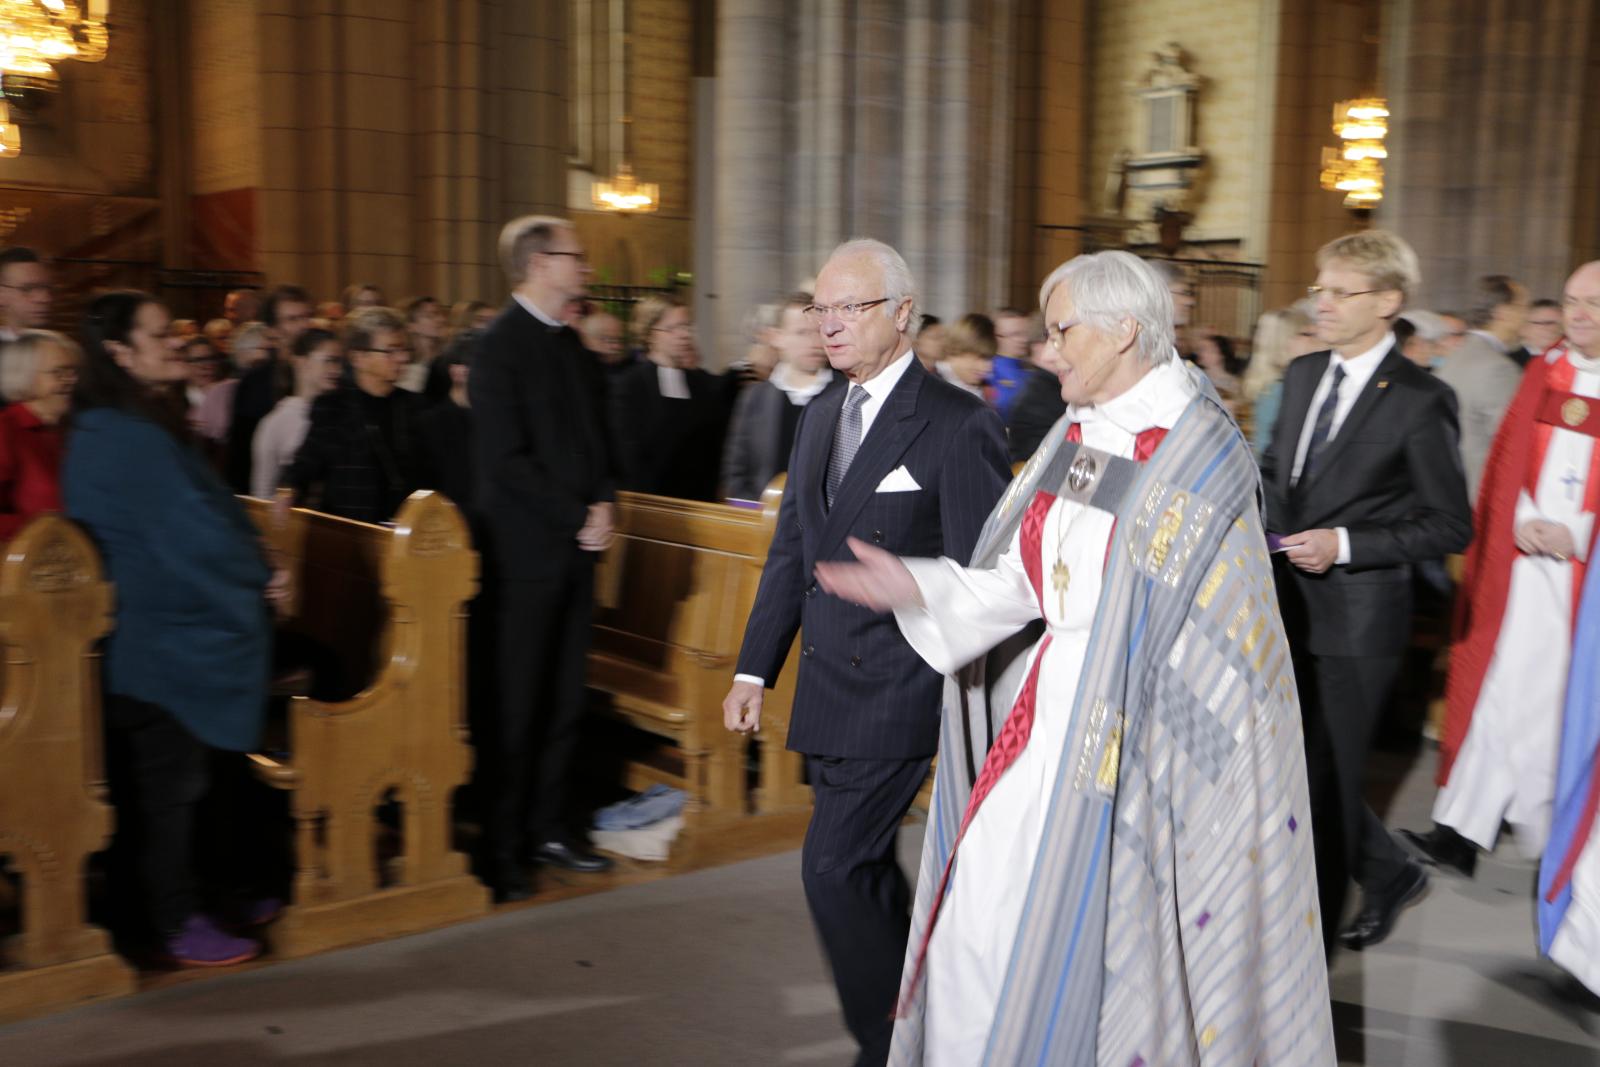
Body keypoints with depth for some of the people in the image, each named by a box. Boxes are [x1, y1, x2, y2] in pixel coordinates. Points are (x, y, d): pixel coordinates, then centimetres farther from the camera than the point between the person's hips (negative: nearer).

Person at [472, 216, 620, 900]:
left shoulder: (569, 344, 14)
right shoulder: (500, 346, -11)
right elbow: (506, 460, -16)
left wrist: (605, 503, 1)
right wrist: (578, 519, -13)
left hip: (577, 543, 7)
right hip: (527, 550, -7)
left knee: (565, 697, 11)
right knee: (517, 702, 0)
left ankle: (546, 825, 24)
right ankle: (501, 846, 12)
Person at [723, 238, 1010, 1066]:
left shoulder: (957, 423, -12)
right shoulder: (820, 415, 11)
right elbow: (790, 551, 15)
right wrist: (754, 669, 12)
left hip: (898, 691, -8)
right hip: (828, 689, 8)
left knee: (832, 868, -7)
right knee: (865, 870, 16)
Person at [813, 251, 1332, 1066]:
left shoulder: (1194, 449, -13)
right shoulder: (1077, 436, 8)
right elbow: (1022, 579, 6)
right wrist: (917, 588, -6)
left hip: (1137, 732, -7)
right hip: (1051, 713, 7)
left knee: (1087, 938, 2)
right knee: (979, 915, 9)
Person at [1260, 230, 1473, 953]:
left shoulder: (1419, 400, -12)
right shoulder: (1303, 376, 8)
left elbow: (1451, 526, -11)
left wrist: (1345, 543, -19)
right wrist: (1272, 527, 2)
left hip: (1356, 621, -7)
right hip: (1290, 611, 7)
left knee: (1323, 784, 3)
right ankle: (1390, 873, 40)